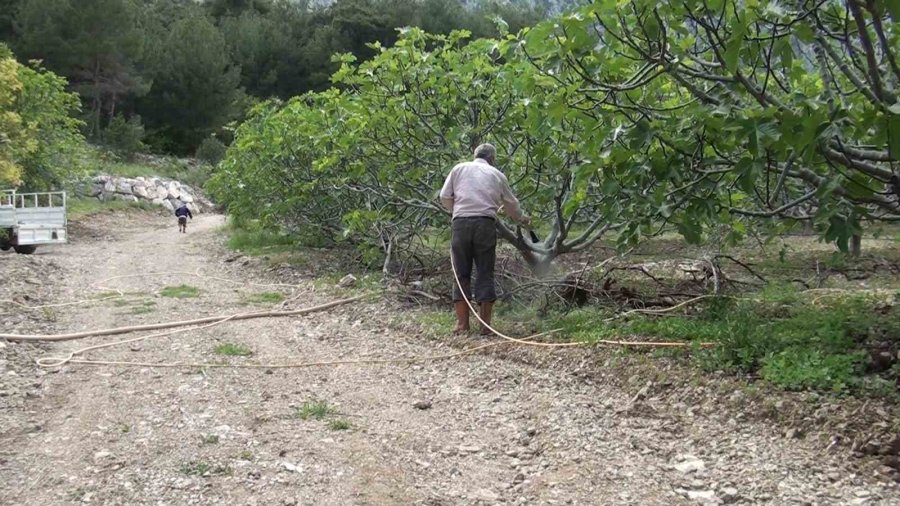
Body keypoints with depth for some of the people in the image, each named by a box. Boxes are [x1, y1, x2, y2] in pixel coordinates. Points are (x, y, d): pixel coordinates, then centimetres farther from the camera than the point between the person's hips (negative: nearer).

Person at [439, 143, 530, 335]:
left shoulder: (459, 168, 16)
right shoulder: (497, 175, 18)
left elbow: (445, 197, 10)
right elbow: (510, 203, 27)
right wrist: (523, 218, 45)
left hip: (460, 223, 0)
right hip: (485, 223, 0)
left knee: (461, 274, 6)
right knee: (485, 274, 4)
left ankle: (462, 323, 2)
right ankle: (485, 325, 3)